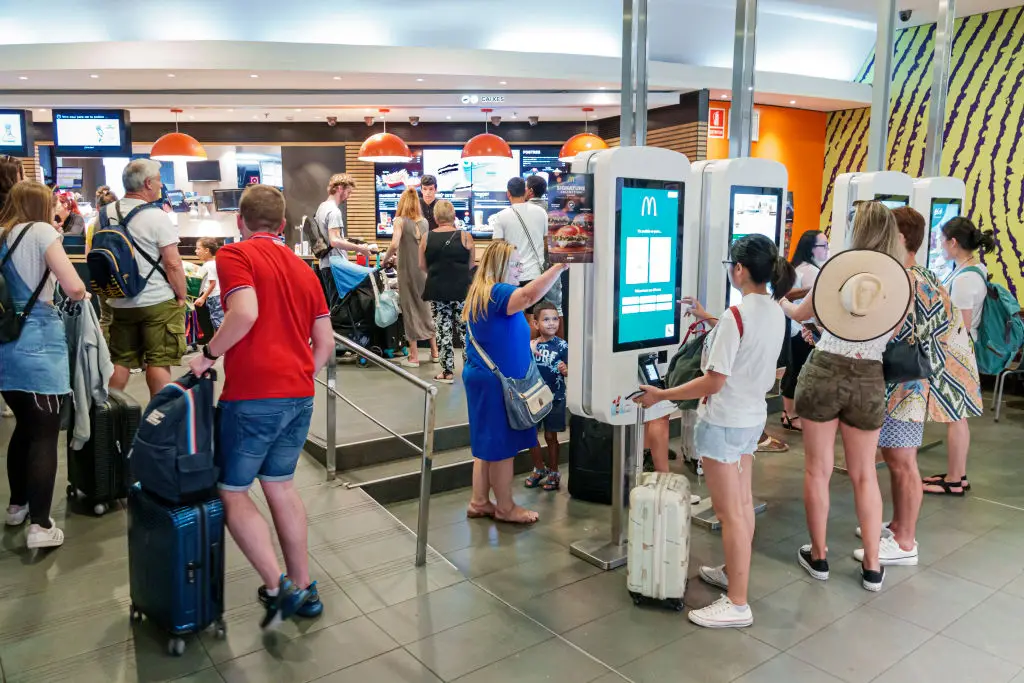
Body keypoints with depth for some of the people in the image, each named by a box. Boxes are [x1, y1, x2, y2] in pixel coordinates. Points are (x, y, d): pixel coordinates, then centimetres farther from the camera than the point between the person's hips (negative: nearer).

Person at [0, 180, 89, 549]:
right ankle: (40, 525, -3)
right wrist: (83, 295, 5)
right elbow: (74, 288, -15)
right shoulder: (40, 232, -6)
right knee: (45, 435, -2)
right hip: (38, 345, -7)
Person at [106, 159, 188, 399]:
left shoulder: (106, 214, 5)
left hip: (119, 303, 6)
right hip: (157, 302, -6)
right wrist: (181, 296, -4)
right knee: (158, 362, 0)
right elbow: (172, 264, -16)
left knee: (120, 361, 14)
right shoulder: (157, 217, -14)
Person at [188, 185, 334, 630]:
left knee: (232, 492, 9)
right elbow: (325, 342, 12)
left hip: (253, 394, -7)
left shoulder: (235, 254, -3)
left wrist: (208, 354, -8)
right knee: (280, 485, 20)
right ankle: (304, 588, 25)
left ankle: (278, 587, 2)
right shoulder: (302, 268, 16)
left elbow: (245, 312, -21)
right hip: (300, 393, 7)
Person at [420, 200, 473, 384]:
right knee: (465, 329, 8)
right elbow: (471, 265, 3)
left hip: (437, 290, 1)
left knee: (442, 330, 8)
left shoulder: (426, 238, 0)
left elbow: (422, 266, 5)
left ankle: (447, 371, 11)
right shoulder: (465, 236, -4)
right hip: (462, 288, -1)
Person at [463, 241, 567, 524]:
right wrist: (560, 266, -35)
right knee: (503, 445, 2)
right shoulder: (495, 293, -20)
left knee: (489, 444, 17)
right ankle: (505, 508, 16)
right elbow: (530, 295, -39)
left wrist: (527, 348, 26)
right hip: (495, 382, -10)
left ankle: (479, 502, 26)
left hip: (486, 378, 10)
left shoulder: (483, 293, 13)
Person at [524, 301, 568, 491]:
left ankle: (553, 472, 25)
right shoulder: (531, 345, 0)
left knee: (550, 436, 7)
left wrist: (565, 370, -30)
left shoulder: (562, 345, -9)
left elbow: (568, 371, -7)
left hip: (554, 398, -3)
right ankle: (539, 468, 31)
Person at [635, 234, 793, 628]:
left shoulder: (735, 315, -25)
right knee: (743, 504, 21)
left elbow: (714, 382, -25)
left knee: (729, 513, 0)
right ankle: (734, 572, 39)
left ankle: (737, 605, 9)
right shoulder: (774, 312, 2)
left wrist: (660, 395, -17)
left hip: (724, 422, -9)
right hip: (752, 418, 9)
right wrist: (708, 318, 26)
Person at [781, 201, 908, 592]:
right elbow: (891, 334, 14)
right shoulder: (903, 282, -1)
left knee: (817, 470, 10)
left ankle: (818, 557, 22)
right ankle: (872, 567, 21)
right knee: (865, 475, 15)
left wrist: (783, 304, 31)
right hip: (869, 380, 2)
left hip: (824, 372, -2)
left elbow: (801, 314, 10)